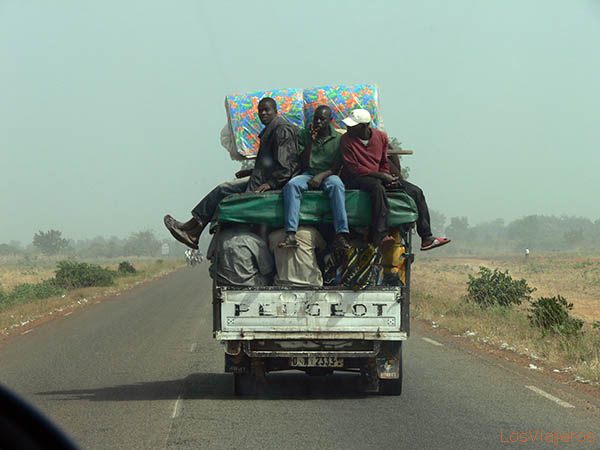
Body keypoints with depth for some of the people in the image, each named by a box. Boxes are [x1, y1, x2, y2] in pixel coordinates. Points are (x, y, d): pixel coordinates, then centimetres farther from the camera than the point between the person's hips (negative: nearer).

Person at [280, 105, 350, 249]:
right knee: (291, 185, -33)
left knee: (337, 185, -37)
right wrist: (310, 142, -9)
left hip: (328, 174, -1)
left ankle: (341, 235, -47)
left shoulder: (338, 138, 7)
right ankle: (290, 235, -45)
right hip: (308, 173, 1)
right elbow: (303, 163, 3)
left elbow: (337, 167, 1)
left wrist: (321, 175, -16)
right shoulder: (303, 135, 9)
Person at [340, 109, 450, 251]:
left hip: (377, 177, 6)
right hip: (356, 179, -6)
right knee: (377, 188, -41)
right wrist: (381, 176, -18)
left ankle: (426, 238, -2)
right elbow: (353, 168, -14)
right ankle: (381, 235, -48)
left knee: (416, 192, -2)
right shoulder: (346, 140, -10)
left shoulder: (380, 137, 6)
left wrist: (387, 177, -6)